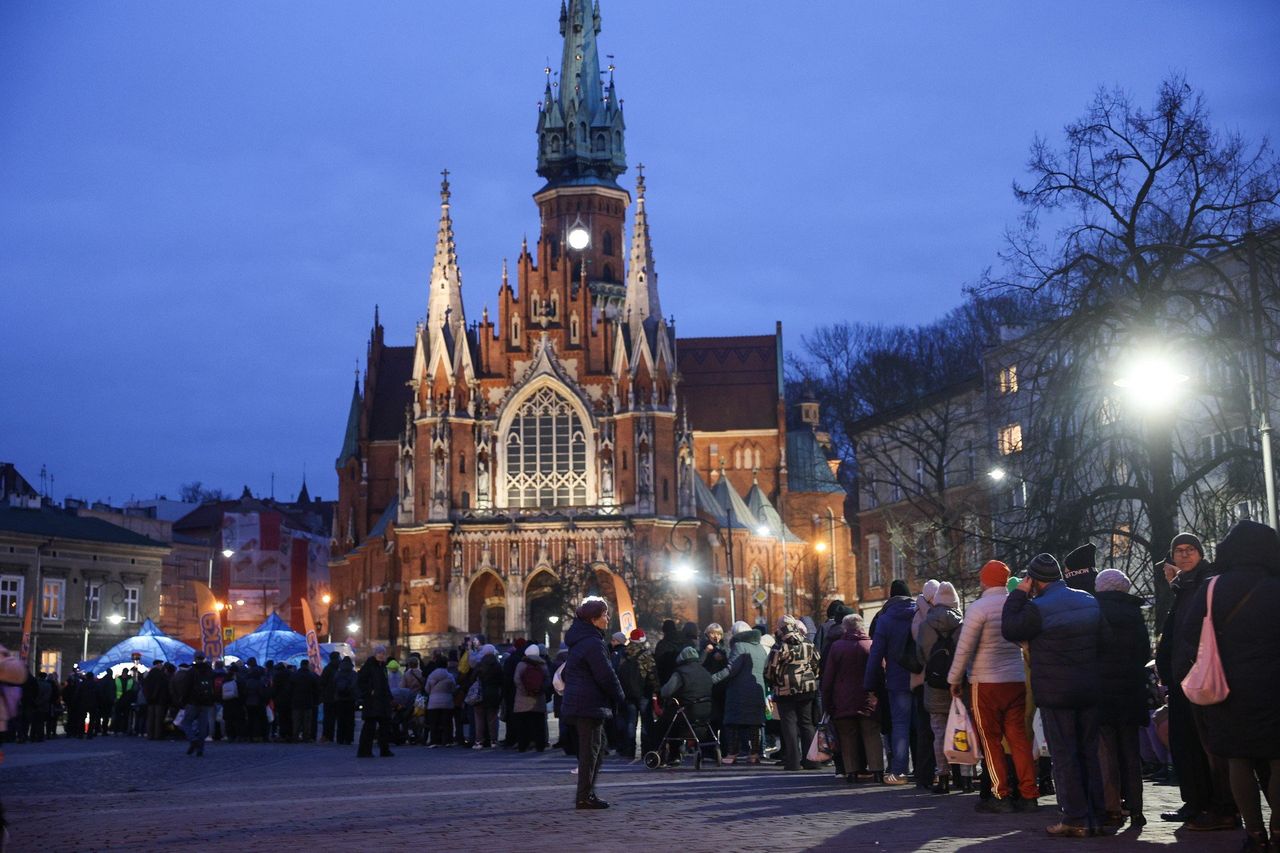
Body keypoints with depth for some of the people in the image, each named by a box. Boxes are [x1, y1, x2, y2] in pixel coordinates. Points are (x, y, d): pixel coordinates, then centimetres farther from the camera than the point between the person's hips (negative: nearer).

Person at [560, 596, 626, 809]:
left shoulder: (579, 640, 15)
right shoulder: (593, 643, -17)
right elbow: (606, 675, -18)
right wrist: (619, 696, -3)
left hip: (577, 702, 10)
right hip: (590, 704, -10)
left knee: (596, 746, 16)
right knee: (590, 750, -5)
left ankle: (586, 793, 19)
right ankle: (584, 797, -2)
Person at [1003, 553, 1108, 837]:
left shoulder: (1038, 608, -15)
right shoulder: (1089, 602, 7)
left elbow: (1009, 630, -5)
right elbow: (1104, 639, 13)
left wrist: (1018, 594, -2)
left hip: (1054, 694, -6)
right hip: (1088, 691, 6)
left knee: (1064, 755, -1)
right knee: (1089, 753, 12)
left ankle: (1076, 820, -1)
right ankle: (1096, 817, 14)